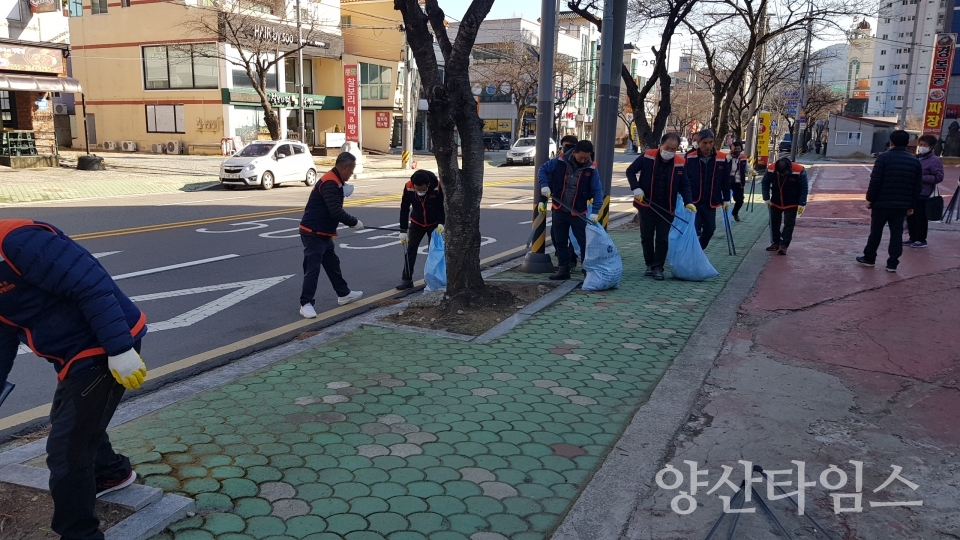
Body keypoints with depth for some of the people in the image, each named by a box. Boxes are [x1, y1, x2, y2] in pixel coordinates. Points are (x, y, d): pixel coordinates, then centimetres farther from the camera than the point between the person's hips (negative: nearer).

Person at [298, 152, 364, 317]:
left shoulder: (335, 181, 12)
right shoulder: (330, 183, -22)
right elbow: (336, 211, -29)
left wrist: (344, 191, -1)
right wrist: (354, 222, -16)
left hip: (323, 234, 11)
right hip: (313, 234, -11)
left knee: (333, 264, 20)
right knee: (313, 268, -7)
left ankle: (344, 294, 33)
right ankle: (306, 304, -1)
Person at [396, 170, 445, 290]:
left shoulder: (438, 186, -29)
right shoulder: (408, 187, -25)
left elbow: (443, 206, -15)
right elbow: (404, 209, -15)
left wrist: (441, 223, -27)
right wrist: (403, 231, -14)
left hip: (434, 223, -1)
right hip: (416, 223, 1)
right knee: (411, 249, -1)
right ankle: (407, 279, 6)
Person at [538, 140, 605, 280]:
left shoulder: (591, 169, -9)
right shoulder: (560, 162, -8)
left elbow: (598, 191, -10)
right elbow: (542, 170, 4)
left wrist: (595, 211, -20)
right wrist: (544, 185, -14)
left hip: (579, 213, -2)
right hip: (559, 210, 2)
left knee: (585, 242, -3)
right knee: (560, 241, 11)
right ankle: (563, 269, 23)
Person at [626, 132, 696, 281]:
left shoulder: (680, 163, -6)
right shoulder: (647, 156, -10)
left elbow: (684, 185, 3)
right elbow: (630, 171, 1)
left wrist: (688, 202, -11)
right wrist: (636, 188, -12)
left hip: (666, 208, 0)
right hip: (646, 205, 0)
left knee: (662, 239, 2)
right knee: (646, 237, 9)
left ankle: (658, 267, 11)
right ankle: (649, 264, 24)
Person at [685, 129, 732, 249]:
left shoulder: (722, 158, -2)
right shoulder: (690, 158, -8)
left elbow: (725, 181, 6)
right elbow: (683, 180, -2)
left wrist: (726, 199, 8)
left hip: (711, 203, 3)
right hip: (693, 202, -3)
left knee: (709, 230, 9)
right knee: (694, 230, -9)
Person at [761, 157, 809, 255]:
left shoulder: (799, 171, -24)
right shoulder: (770, 169, -18)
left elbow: (804, 188, -13)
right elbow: (765, 184, 0)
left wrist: (802, 204, -13)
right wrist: (766, 198, -4)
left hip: (792, 204, -3)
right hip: (775, 203, 3)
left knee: (789, 224, -6)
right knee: (774, 222, 10)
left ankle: (784, 245, -3)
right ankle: (775, 243, 24)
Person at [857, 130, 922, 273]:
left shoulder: (884, 157, -9)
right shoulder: (915, 162, 6)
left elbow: (875, 181, -13)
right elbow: (917, 187, 8)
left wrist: (870, 198, -4)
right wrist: (912, 206, 14)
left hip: (882, 202, -3)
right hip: (902, 204, 3)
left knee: (876, 231, 9)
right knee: (896, 233, 8)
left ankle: (869, 258, 19)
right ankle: (892, 263, 7)